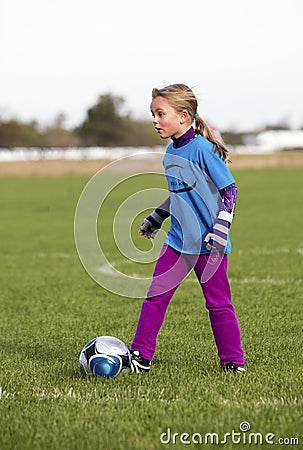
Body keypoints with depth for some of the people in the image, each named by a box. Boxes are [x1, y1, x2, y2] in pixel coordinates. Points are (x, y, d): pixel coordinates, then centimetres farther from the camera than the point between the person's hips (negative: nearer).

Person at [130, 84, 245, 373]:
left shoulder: (202, 148, -15)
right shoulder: (171, 153, 8)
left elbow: (229, 189, -13)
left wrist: (221, 228, -19)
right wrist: (155, 219, 27)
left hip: (209, 243, -7)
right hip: (178, 240, 7)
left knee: (218, 304, 3)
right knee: (155, 295, 3)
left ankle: (233, 362, 16)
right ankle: (140, 357, 9)